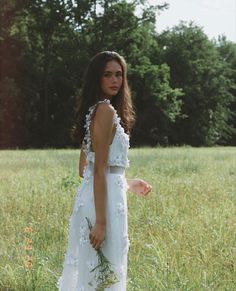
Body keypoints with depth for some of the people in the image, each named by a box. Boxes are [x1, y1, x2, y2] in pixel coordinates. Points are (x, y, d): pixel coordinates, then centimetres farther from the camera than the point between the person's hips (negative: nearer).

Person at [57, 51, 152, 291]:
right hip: (105, 200, -10)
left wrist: (127, 184, 26)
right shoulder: (106, 111, -14)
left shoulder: (94, 110, 14)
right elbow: (100, 169, -19)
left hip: (91, 195, 10)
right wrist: (101, 222, -22)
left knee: (89, 271, 16)